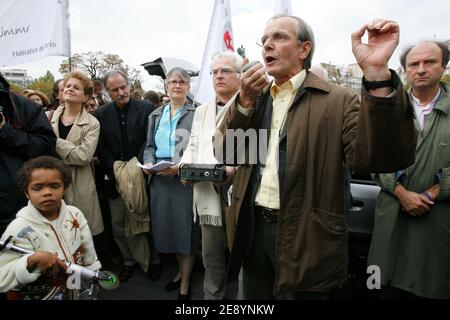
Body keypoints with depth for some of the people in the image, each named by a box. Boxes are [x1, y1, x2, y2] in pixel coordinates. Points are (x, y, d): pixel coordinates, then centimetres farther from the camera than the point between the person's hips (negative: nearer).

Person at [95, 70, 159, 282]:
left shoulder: (147, 109, -3)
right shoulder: (101, 114, 5)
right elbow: (101, 148, 2)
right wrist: (115, 169, -9)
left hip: (141, 174, -2)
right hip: (115, 177, 3)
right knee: (119, 224, 9)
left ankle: (152, 260, 25)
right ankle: (129, 260, 27)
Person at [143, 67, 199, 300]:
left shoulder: (196, 114, -1)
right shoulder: (155, 115, 17)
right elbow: (149, 146, 16)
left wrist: (180, 165, -19)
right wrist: (149, 163, -3)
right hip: (160, 179, 5)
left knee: (185, 227, 2)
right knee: (168, 226, 12)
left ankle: (185, 284, 18)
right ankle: (181, 270, 35)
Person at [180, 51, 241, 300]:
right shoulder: (201, 111, 19)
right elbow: (193, 146, 19)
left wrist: (236, 167, -26)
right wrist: (185, 167, 0)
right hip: (209, 195, 5)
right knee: (211, 258, 14)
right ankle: (212, 296, 32)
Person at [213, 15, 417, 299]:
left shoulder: (337, 100, -6)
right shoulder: (254, 97, 9)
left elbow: (379, 158, -20)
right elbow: (226, 153, 2)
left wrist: (377, 72, -29)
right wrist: (244, 102, -12)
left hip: (305, 237, -4)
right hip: (252, 228, 5)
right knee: (255, 297, 20)